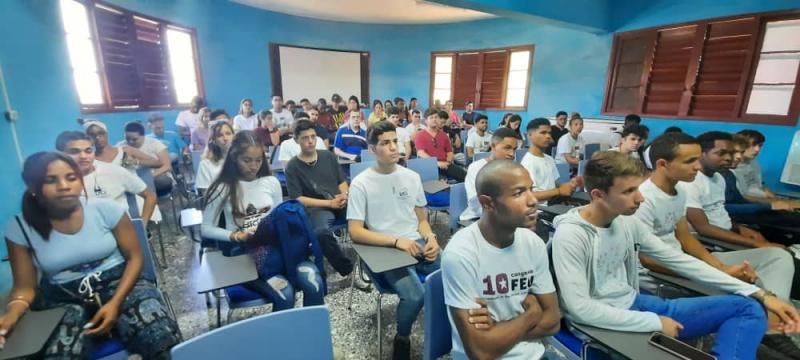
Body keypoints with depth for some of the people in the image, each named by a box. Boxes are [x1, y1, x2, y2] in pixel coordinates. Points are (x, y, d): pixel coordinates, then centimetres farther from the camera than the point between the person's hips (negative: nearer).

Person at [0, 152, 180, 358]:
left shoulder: (106, 209, -8)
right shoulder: (19, 229, -1)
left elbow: (134, 257, -5)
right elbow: (25, 286, 3)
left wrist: (116, 302, -17)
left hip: (119, 283, -1)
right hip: (63, 300, 2)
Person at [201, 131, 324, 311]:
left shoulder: (271, 182, 6)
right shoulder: (223, 188, -2)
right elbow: (206, 229, 0)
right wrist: (237, 236, -16)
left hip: (275, 247, 3)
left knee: (314, 284, -24)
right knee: (284, 293, -28)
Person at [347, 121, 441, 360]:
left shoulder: (412, 177, 8)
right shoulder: (361, 184, -6)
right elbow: (355, 232, -9)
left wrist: (431, 238, -7)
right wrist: (397, 241, -18)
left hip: (418, 244, 4)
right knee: (415, 295, -27)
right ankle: (402, 338, 7)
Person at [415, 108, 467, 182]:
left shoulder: (443, 135, 21)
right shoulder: (420, 135, 5)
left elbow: (449, 151, 23)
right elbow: (421, 153, -8)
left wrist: (448, 161, 0)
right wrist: (436, 162, -18)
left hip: (444, 165, 5)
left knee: (464, 175, -19)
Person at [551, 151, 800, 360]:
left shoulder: (627, 221, -1)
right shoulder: (570, 235, -25)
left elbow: (679, 260, 7)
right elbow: (580, 307, -26)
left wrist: (759, 294, 5)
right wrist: (654, 323, -18)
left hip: (636, 304, 8)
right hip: (604, 323, -8)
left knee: (749, 308, 6)